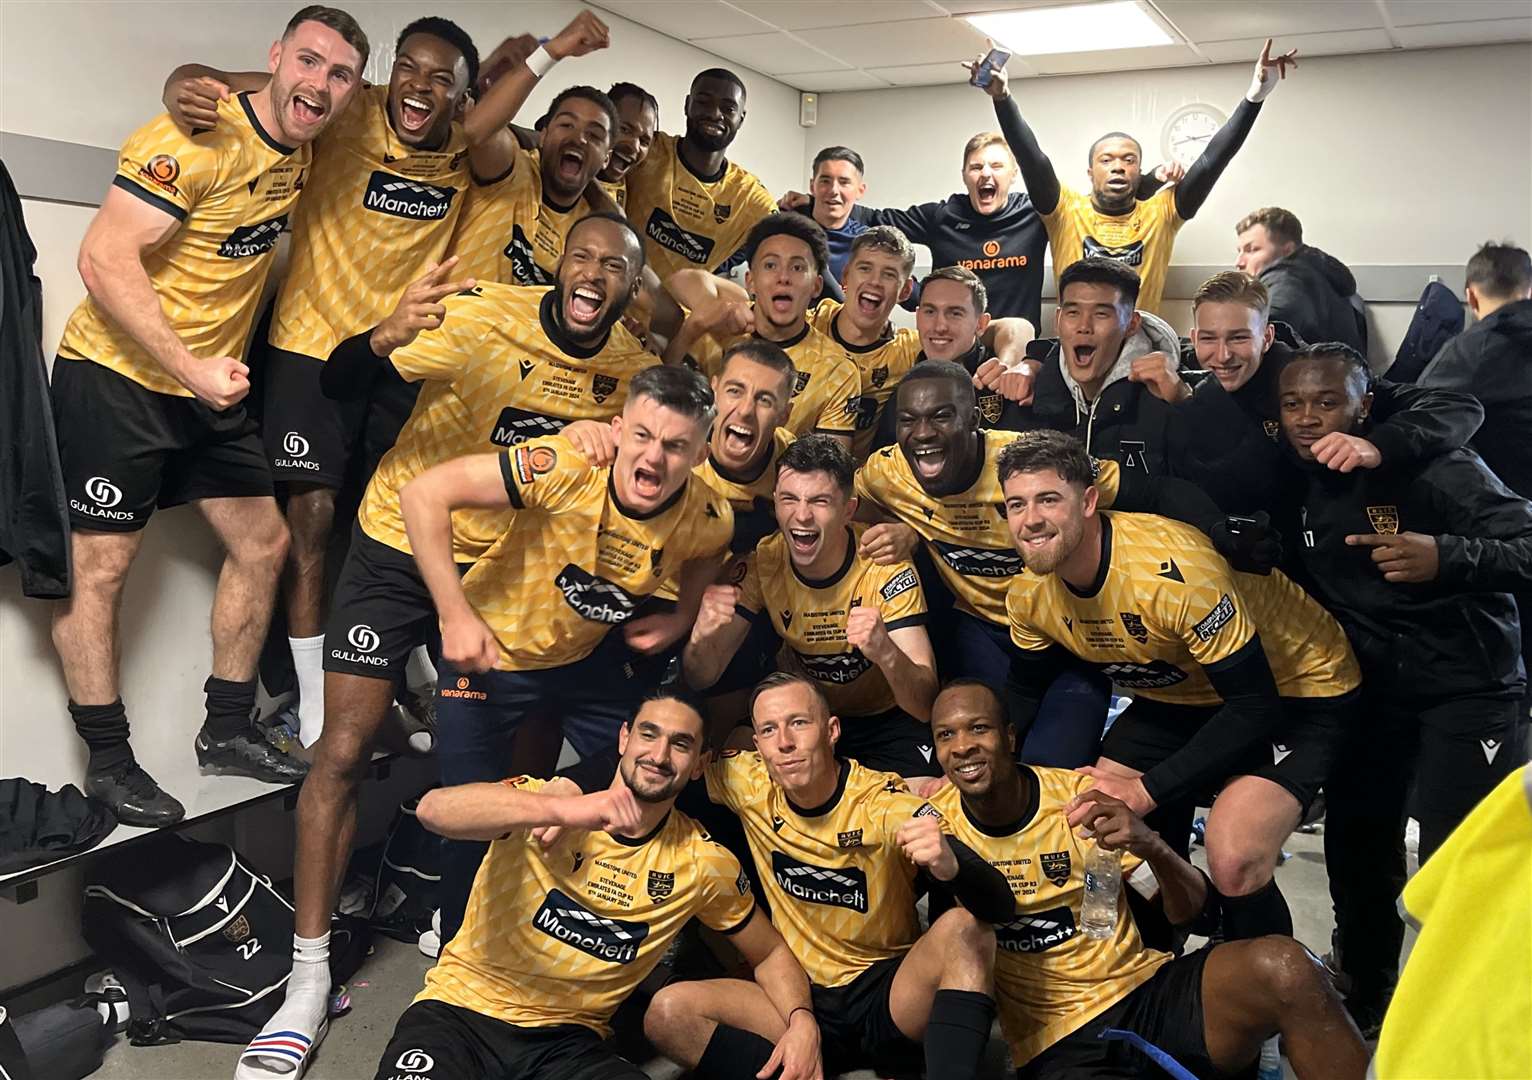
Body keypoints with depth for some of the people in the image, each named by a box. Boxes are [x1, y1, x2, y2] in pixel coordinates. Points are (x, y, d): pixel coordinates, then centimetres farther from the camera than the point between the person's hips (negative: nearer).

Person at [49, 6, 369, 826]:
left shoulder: (300, 154, 4)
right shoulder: (198, 140, -19)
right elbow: (105, 260, -23)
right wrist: (194, 371, -26)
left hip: (212, 384, 9)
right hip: (116, 374, -8)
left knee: (262, 543, 9)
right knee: (100, 563, -3)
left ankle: (226, 732, 21)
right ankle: (108, 763, 8)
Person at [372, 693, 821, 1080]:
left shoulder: (704, 862, 1)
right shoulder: (554, 797, -9)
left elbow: (769, 952, 15)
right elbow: (434, 809, -28)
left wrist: (802, 1021, -7)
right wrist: (565, 810, -41)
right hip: (461, 1008, -2)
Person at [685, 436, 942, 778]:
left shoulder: (885, 564, -24)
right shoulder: (761, 563, -15)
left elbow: (926, 706, -29)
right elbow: (702, 680, -13)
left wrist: (885, 653, -50)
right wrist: (701, 637, -36)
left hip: (887, 720, -2)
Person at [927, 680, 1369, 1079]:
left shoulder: (1078, 795, -3)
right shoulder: (935, 819, -2)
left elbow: (1189, 910, -2)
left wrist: (1153, 848, -22)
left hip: (1149, 991, 2)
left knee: (1284, 968, -27)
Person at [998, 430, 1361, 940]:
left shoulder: (1170, 568, -35)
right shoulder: (1029, 593, -12)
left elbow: (1256, 705, -29)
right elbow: (1026, 695, 6)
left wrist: (1146, 790, -29)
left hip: (1291, 691, -7)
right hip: (1179, 696, 7)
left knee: (1234, 865, -25)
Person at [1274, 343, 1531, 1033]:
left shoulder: (1434, 468, -18)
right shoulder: (1294, 485, -1)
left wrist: (1445, 558, -40)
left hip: (1466, 686, -5)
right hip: (1368, 686, 5)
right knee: (1356, 845, 12)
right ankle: (1364, 994, 35)